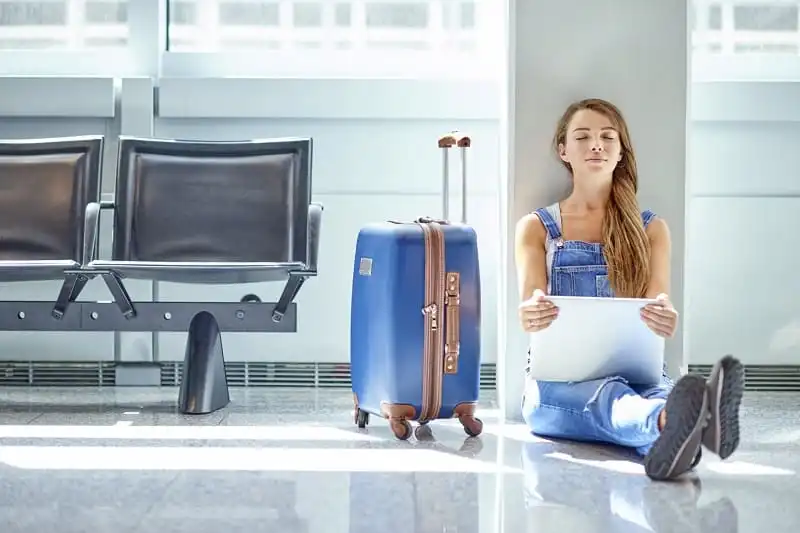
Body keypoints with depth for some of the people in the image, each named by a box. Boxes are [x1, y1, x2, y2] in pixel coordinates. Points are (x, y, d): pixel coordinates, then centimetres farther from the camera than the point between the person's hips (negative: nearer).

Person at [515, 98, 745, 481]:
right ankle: (672, 420, -74)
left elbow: (658, 303, 0)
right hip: (558, 381, -1)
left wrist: (664, 320, -29)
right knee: (607, 395, -40)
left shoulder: (651, 229, 16)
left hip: (635, 370, 1)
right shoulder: (535, 228, 13)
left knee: (661, 391, -38)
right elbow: (530, 305, -2)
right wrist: (530, 316, -31)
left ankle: (675, 431, -75)